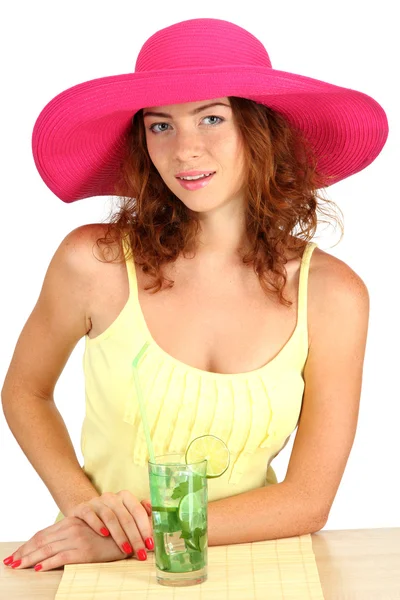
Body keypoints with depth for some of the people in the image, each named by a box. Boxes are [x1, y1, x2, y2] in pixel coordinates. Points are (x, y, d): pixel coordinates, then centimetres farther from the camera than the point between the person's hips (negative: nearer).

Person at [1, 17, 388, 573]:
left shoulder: (333, 294, -8)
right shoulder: (95, 261, -11)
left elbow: (309, 501, -7)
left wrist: (144, 532, -16)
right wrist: (81, 501, -10)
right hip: (104, 573, 0)